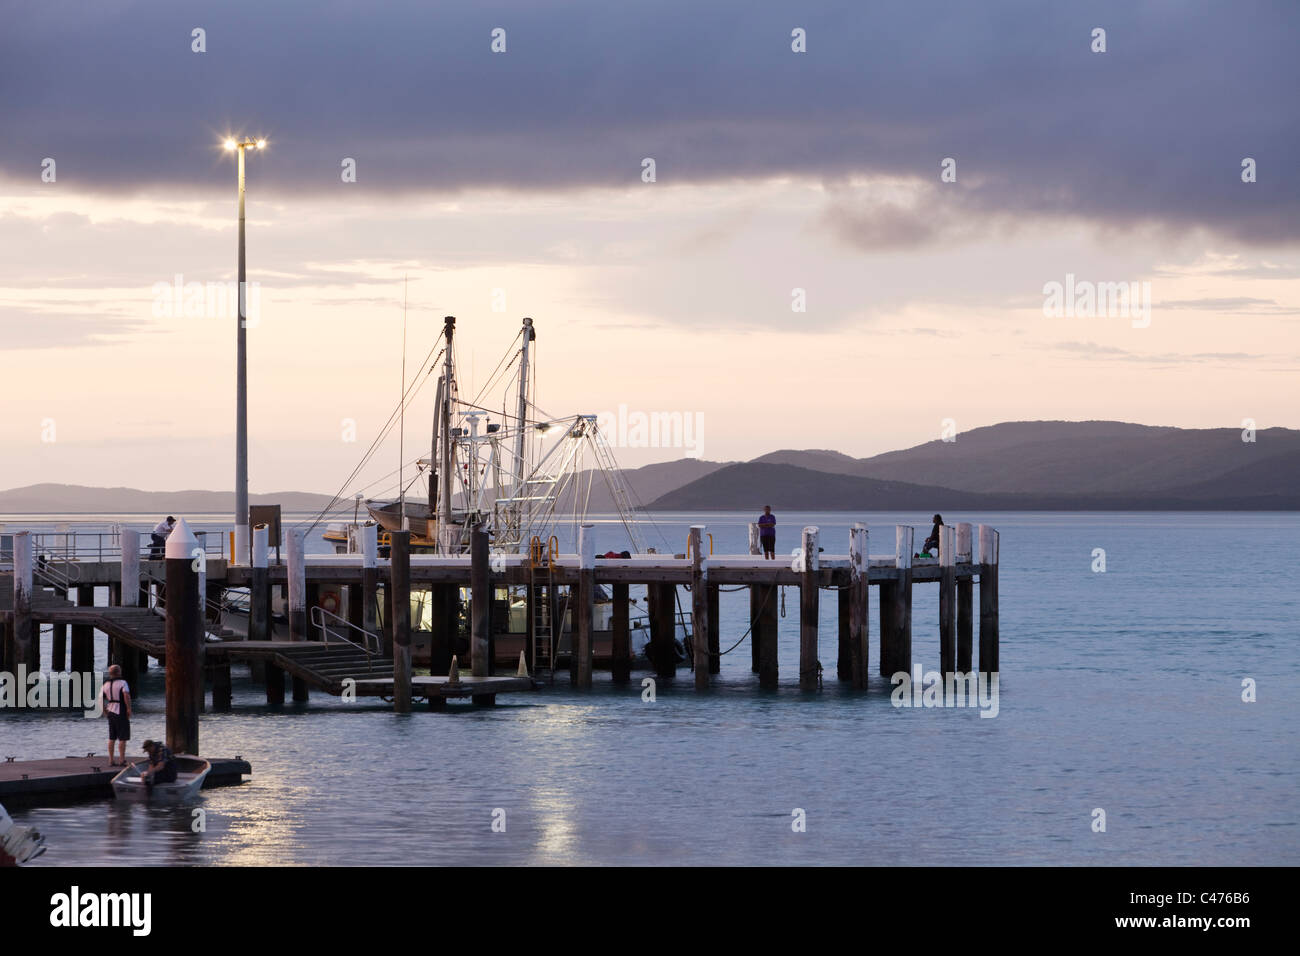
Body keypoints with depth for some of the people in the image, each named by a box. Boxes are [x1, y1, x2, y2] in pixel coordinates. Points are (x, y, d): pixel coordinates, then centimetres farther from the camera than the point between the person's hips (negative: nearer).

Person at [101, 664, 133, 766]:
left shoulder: (106, 684, 9)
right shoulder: (123, 683, -9)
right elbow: (126, 695, -25)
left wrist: (105, 711, 14)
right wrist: (129, 709, -19)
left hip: (111, 712, 6)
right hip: (121, 712, -6)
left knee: (112, 738, 11)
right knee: (122, 738, -2)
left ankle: (111, 760, 13)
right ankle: (121, 760, -5)